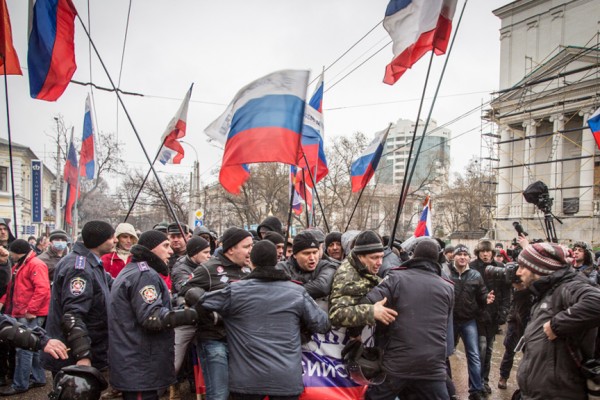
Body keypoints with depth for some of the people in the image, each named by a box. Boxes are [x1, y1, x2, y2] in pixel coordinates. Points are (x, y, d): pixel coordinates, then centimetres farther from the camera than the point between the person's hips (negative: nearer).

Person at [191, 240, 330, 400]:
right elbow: (321, 324, 5)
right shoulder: (297, 292, -1)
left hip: (247, 378, -1)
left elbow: (199, 300, 3)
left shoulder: (235, 291, -5)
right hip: (286, 378, 1)